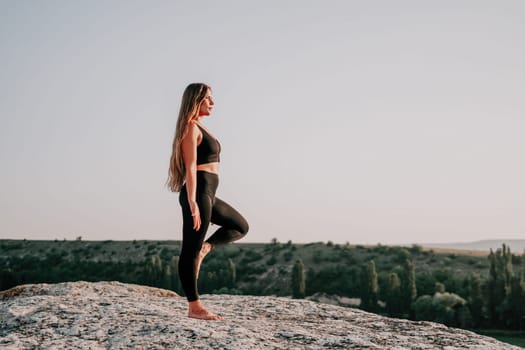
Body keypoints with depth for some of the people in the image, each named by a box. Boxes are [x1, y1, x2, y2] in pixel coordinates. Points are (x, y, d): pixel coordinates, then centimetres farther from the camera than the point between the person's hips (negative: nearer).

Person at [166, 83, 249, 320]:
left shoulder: (199, 128, 19)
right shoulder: (191, 128, -9)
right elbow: (190, 168, -17)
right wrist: (192, 203, -22)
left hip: (208, 194, 10)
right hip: (197, 193, -10)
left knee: (240, 226, 20)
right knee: (190, 250, -4)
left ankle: (204, 248, 11)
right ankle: (194, 307, 1)